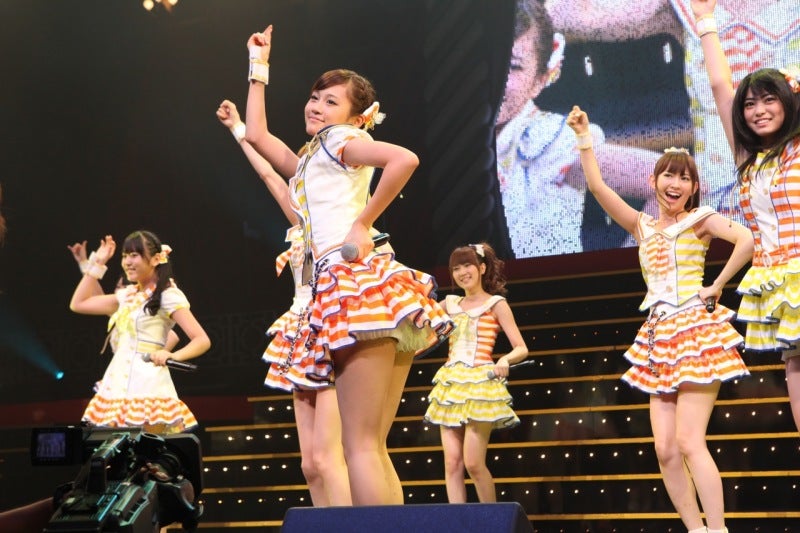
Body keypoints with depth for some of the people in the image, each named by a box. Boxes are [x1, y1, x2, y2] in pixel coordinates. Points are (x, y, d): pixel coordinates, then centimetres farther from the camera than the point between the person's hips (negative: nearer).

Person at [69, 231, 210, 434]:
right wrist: (98, 264, 23)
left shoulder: (168, 295, -4)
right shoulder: (127, 295, 17)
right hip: (118, 385, 7)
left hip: (147, 385, -7)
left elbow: (202, 341, -11)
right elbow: (78, 304, 25)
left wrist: (172, 356, -29)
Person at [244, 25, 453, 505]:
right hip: (348, 290, 9)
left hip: (358, 286, -9)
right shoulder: (309, 162, 27)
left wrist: (363, 224, -11)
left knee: (359, 445, -13)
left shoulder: (341, 141, 3)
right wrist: (260, 67, 38)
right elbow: (257, 134, 33)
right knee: (374, 447, 5)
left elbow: (406, 159, -16)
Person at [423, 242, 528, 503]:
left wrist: (505, 360, -21)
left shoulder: (496, 304, 3)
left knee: (473, 462, -10)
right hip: (450, 384, 5)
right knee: (452, 462, -3)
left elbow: (521, 348, -2)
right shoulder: (450, 304, 16)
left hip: (480, 384, -5)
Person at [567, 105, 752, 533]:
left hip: (694, 330, -6)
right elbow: (597, 186, 6)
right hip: (659, 337, 6)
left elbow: (746, 239, -20)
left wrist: (715, 287, -15)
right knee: (665, 450, 0)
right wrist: (583, 137, 4)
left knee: (689, 443, -15)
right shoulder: (643, 227, 14)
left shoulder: (701, 219, 0)